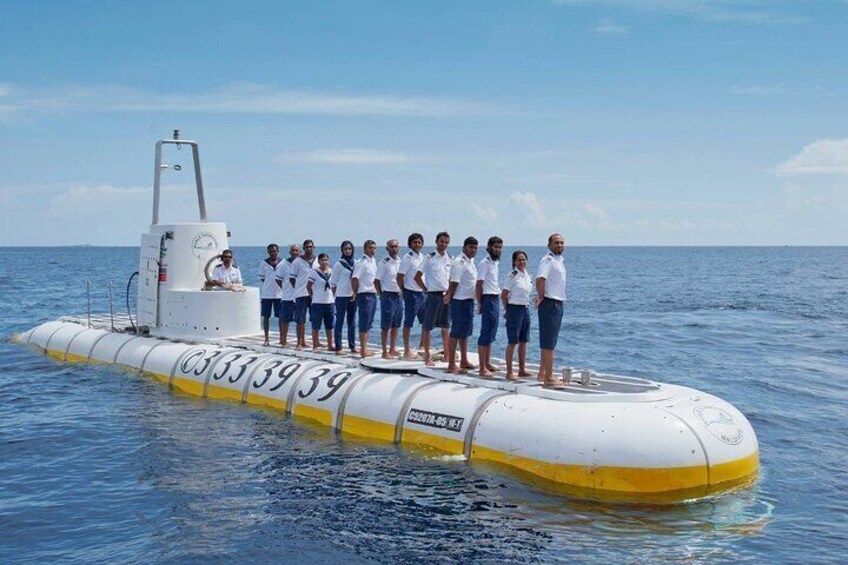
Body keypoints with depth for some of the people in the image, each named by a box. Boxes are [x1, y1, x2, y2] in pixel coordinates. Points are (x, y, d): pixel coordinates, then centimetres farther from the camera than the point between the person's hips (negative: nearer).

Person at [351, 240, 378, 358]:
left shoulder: (373, 262, 14)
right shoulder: (362, 262, -13)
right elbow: (354, 279, -18)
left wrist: (377, 290, 15)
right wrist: (356, 293, -11)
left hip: (373, 295, 9)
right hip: (365, 295, -9)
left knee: (368, 324, 13)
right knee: (364, 324, -5)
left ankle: (364, 348, 21)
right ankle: (363, 350, -1)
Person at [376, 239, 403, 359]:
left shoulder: (401, 262, 9)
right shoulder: (384, 263, -8)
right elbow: (377, 281, -7)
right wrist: (381, 294, -6)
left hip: (399, 295, 6)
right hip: (388, 295, -6)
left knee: (396, 325, 11)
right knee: (386, 326, -2)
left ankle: (392, 349, 19)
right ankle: (385, 352, 2)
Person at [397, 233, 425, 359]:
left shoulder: (422, 257, 10)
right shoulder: (408, 258, -11)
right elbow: (399, 278, -11)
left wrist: (425, 289, 11)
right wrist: (405, 292, -5)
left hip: (422, 293, 7)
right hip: (411, 293, -7)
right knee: (408, 323, 1)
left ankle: (422, 347, 24)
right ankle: (407, 351, 7)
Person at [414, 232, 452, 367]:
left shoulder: (450, 259, 7)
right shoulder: (429, 258, -6)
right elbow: (417, 277, -5)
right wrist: (426, 289, -5)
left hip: (446, 295, 4)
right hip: (433, 295, -4)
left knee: (445, 327, 11)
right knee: (427, 327, 0)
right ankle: (427, 356, 9)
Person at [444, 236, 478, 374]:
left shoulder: (470, 261, 13)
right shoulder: (460, 263, -17)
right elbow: (454, 283, -18)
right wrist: (449, 297, -10)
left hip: (469, 301, 10)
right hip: (460, 301, -10)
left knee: (465, 332, 18)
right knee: (456, 333, -5)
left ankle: (464, 361, 30)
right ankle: (451, 365, -1)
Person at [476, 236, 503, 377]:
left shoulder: (496, 262, 14)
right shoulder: (485, 263, -12)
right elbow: (479, 284, -14)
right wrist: (480, 304, -14)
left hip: (496, 299, 9)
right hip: (488, 299, -9)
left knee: (491, 334, 15)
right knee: (486, 334, -8)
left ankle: (487, 363, 24)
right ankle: (482, 368, -6)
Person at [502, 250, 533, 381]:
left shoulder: (528, 276, 9)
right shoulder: (512, 276, -12)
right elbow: (504, 295, -8)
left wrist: (526, 306, 11)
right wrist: (508, 310, 0)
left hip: (526, 309, 7)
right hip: (514, 309, -7)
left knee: (523, 341, 11)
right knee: (512, 342, -4)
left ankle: (522, 370, 20)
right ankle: (509, 372, 1)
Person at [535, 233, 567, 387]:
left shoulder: (559, 260, 16)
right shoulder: (548, 260, -15)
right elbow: (540, 279, -30)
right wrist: (541, 297, -18)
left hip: (558, 304, 10)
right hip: (550, 304, -10)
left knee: (548, 342, 17)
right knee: (549, 343, -6)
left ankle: (542, 374, 26)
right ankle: (549, 378, -3)